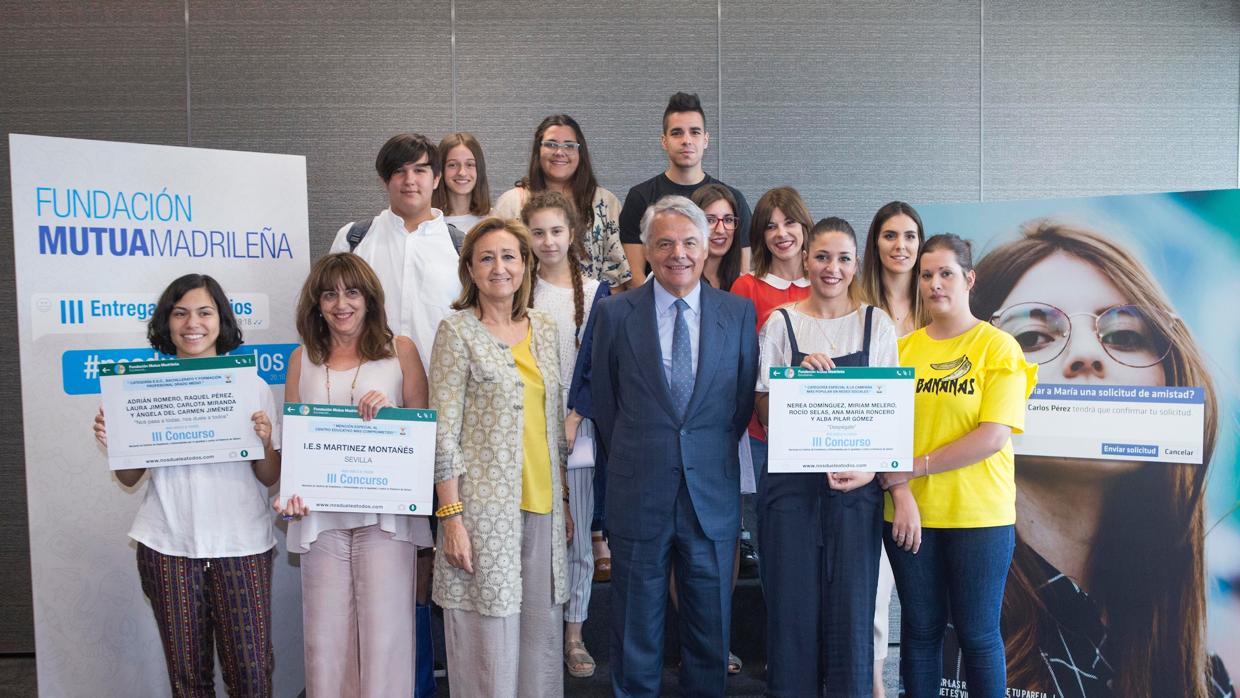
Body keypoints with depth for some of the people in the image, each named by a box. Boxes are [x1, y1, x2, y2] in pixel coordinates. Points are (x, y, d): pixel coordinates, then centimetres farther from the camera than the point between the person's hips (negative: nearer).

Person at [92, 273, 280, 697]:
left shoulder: (251, 385, 2)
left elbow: (270, 478, 3)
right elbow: (130, 478, 9)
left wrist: (264, 442, -16)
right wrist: (110, 443, -9)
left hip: (240, 544, -1)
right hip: (168, 546, 1)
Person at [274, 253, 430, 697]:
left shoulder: (400, 351, 4)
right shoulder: (303, 359, 12)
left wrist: (388, 408, -13)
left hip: (384, 511, -2)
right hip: (320, 514, 2)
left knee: (384, 628, -1)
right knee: (326, 632, 7)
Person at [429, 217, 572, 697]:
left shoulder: (545, 329, 11)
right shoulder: (457, 330, -5)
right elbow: (444, 432, -8)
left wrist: (563, 501, 13)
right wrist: (451, 515, -13)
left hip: (543, 506, 5)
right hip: (485, 507, -5)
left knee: (542, 634, 12)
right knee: (488, 638, 3)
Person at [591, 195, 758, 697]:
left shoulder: (739, 312, 2)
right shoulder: (615, 313, -1)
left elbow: (745, 396, 8)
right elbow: (603, 398, 6)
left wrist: (714, 452, 7)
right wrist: (631, 458, 7)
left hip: (712, 493, 1)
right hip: (638, 492, -1)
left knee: (710, 622, 13)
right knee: (636, 624, 12)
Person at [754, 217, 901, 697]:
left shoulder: (877, 324, 6)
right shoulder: (780, 323, 4)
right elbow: (764, 413, 4)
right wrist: (798, 377, -14)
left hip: (856, 485, 1)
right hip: (791, 482, 0)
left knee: (851, 612, 3)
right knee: (791, 608, 3)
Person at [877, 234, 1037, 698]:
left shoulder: (998, 347, -4)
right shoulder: (903, 348, 6)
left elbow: (993, 435, -13)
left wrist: (916, 467, -14)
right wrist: (901, 495, -13)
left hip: (979, 516, -3)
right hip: (910, 514, 3)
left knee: (977, 633, 7)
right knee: (920, 629, 12)